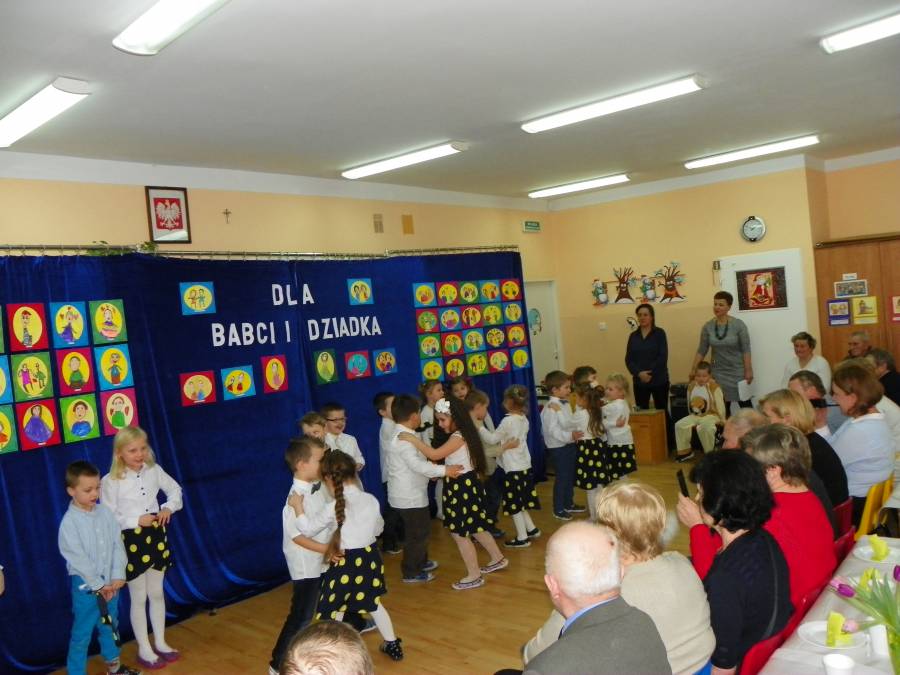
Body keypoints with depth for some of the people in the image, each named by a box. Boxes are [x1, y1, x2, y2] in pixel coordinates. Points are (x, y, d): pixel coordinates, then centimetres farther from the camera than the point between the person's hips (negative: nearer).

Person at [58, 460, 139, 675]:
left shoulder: (105, 512, -2)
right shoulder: (70, 522, -17)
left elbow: (117, 545, -2)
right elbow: (77, 558, -18)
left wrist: (117, 576, -10)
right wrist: (98, 585, -16)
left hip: (110, 582, 6)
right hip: (86, 585, -6)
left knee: (109, 626, 22)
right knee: (82, 633, 4)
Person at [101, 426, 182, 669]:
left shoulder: (153, 470, -4)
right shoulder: (111, 481, -16)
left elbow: (175, 489, 10)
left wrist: (169, 507, -8)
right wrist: (136, 520, -22)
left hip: (157, 536, 4)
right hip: (131, 542, -4)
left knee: (156, 593, 17)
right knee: (139, 598, 10)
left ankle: (160, 642, 34)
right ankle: (144, 649, 26)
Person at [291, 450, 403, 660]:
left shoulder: (333, 509, -21)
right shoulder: (371, 500, -6)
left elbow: (308, 529, -8)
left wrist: (298, 506, 1)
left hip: (345, 563, -6)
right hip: (370, 558, 6)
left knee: (335, 611, 11)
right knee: (374, 603, 26)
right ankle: (392, 645, 37)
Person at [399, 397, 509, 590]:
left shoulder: (458, 437, -21)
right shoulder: (461, 435, 11)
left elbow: (434, 454, -30)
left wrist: (413, 439, -26)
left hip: (462, 487, -10)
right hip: (465, 485, 10)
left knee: (459, 534, 1)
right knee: (475, 527, 22)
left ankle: (474, 575, 12)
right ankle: (498, 559, 36)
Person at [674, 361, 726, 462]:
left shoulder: (714, 387, -9)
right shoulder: (691, 386, 7)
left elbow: (720, 405, -8)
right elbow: (689, 404, 17)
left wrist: (722, 420, -9)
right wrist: (692, 413, 10)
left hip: (711, 415, -5)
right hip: (695, 415, 6)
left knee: (705, 427, -38)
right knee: (679, 425, -17)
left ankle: (710, 452, -16)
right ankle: (685, 450, 0)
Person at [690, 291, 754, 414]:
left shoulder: (739, 325, -9)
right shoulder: (707, 327, -1)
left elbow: (746, 350, -9)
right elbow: (701, 350, 4)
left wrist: (748, 371, -11)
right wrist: (693, 370, 1)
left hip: (737, 371, -3)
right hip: (718, 373, 3)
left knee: (745, 403, 4)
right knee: (723, 406, 4)